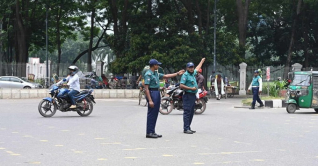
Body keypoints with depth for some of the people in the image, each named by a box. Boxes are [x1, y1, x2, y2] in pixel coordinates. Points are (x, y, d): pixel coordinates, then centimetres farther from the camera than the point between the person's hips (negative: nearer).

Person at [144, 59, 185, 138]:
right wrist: (150, 100, -23)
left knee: (155, 114, 11)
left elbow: (166, 76, 27)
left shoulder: (156, 73, 14)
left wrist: (177, 73, 27)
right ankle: (149, 133, -4)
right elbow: (146, 88, -18)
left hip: (157, 93, 10)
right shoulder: (148, 74, -14)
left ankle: (152, 132, 16)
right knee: (151, 114, -7)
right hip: (152, 93, -10)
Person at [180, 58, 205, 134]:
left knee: (191, 113, 10)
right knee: (187, 112, -10)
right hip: (188, 95, -9)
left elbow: (197, 68, 38)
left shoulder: (193, 73, 15)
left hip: (193, 95, 9)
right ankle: (186, 129, -11)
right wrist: (191, 88, -17)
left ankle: (188, 128, 15)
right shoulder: (185, 75, -10)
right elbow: (181, 85, -18)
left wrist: (202, 61, 52)